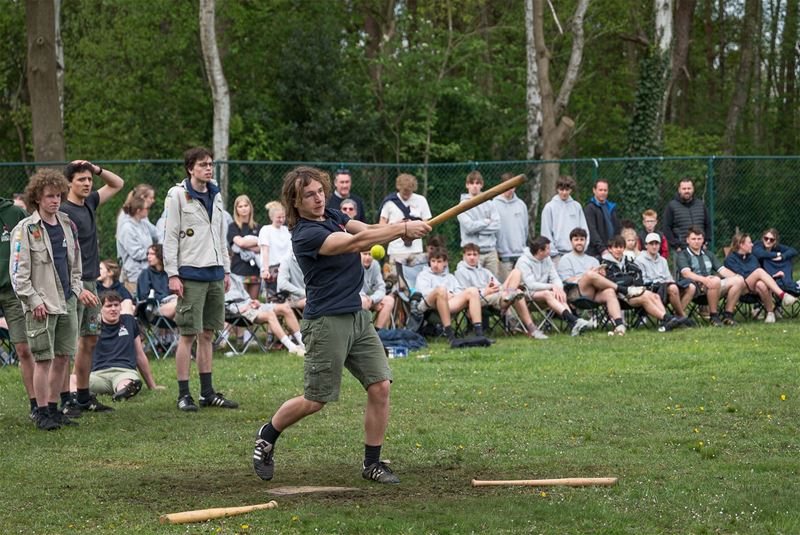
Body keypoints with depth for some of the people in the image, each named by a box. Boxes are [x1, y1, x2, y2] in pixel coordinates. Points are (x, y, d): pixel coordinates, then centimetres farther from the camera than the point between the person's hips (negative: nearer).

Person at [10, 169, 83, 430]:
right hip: (41, 306, -6)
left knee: (63, 357, 7)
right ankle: (42, 412, 3)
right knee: (43, 359, -5)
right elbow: (18, 271, -9)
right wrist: (34, 301, -14)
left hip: (67, 303, 6)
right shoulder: (25, 229, -6)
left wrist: (78, 289, 9)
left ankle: (53, 407, 18)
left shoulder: (67, 226, 13)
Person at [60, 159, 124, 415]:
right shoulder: (64, 212, -13)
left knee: (89, 340, 11)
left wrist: (97, 169, 7)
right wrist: (79, 289, -23)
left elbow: (118, 184, 26)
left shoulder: (89, 203, 11)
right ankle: (66, 400, -3)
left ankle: (84, 397, 18)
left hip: (90, 282, 9)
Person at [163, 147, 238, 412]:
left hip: (214, 273, 6)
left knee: (208, 333, 10)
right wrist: (172, 275, -12)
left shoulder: (215, 196, 15)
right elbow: (170, 237, -7)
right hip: (190, 273, -6)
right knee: (189, 334, -5)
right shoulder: (178, 195, -5)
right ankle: (184, 394, 0)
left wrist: (226, 269, 16)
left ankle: (208, 392, 15)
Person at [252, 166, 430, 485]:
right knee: (315, 401, 0)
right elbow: (356, 243, -25)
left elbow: (367, 230, -2)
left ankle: (372, 464, 9)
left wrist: (401, 231, -22)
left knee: (380, 387, -2)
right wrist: (403, 228, -25)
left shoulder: (332, 216, 11)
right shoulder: (305, 235, -16)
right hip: (326, 323, -8)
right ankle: (268, 435, 26)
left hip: (357, 316, 8)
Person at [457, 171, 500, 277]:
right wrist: (487, 221, -2)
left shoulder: (490, 204, 11)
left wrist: (477, 227, -8)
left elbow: (496, 225, 0)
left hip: (491, 251, 4)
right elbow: (469, 226, -12)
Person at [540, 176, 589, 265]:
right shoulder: (550, 207, 0)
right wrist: (553, 252, -8)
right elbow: (546, 233, -2)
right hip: (558, 254, -3)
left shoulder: (577, 206, 10)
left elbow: (584, 229, 12)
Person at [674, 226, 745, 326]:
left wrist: (736, 276, -3)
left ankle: (727, 314, -13)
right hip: (694, 286, -6)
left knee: (739, 280, -14)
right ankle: (714, 316, -26)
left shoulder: (708, 255, 27)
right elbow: (686, 273, -13)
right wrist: (703, 279, -31)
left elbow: (722, 270, 18)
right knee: (715, 280, -37)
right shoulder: (682, 255, 6)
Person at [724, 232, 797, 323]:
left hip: (755, 289, 4)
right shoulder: (730, 259, 7)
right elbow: (740, 276, -7)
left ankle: (770, 312, -34)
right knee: (759, 271, -32)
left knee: (761, 285, -36)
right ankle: (782, 295, -42)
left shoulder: (752, 257, 27)